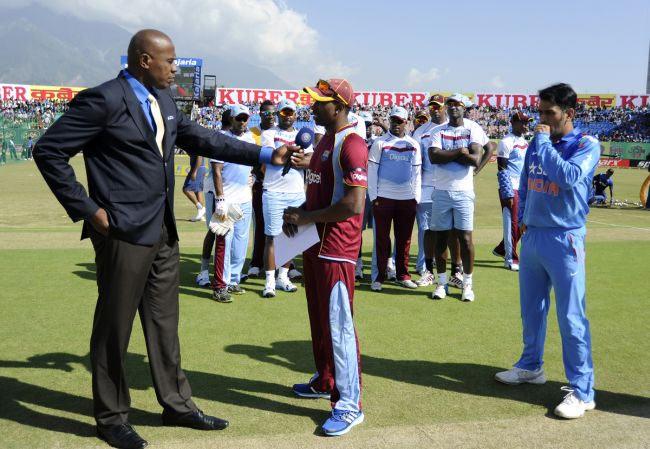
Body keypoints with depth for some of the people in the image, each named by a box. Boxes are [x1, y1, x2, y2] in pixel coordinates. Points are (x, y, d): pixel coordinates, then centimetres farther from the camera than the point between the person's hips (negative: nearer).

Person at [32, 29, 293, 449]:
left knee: (165, 322, 16)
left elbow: (203, 139, 16)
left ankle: (177, 403, 29)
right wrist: (87, 209, -14)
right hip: (124, 232, -8)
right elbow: (48, 151, -11)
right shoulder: (103, 100, -13)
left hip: (163, 232, 8)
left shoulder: (164, 100, 10)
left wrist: (266, 154, 12)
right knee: (115, 327, 6)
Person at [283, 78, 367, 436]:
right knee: (319, 318, 19)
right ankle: (325, 382, 35)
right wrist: (298, 212, 6)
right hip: (314, 243, 10)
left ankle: (349, 404, 1)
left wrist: (307, 217, -15)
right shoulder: (324, 142, 16)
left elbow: (353, 205, -24)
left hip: (337, 248, -10)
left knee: (339, 324, -7)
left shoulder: (351, 144, -16)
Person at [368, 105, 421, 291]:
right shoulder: (380, 143, 1)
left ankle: (403, 275, 17)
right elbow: (371, 171, 0)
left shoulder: (413, 145, 10)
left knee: (404, 239, 8)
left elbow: (417, 173, 12)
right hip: (383, 198, -3)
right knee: (382, 239, 0)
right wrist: (373, 196, -6)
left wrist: (416, 198, 6)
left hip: (407, 199, 3)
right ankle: (379, 277, 5)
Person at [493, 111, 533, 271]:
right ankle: (511, 259, 7)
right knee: (512, 224, -2)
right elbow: (502, 170, -15)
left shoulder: (524, 142, 14)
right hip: (511, 189, -8)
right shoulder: (507, 142, -11)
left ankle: (502, 249, 29)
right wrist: (507, 194, -19)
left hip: (524, 190, 8)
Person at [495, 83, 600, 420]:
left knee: (571, 317, -5)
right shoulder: (536, 145, 10)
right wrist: (522, 219, 14)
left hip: (564, 240, -6)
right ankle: (531, 366, 33)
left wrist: (544, 141, -17)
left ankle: (581, 389, 3)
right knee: (531, 309, 16)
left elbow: (568, 177, -26)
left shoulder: (587, 145, -7)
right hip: (532, 236, 6)